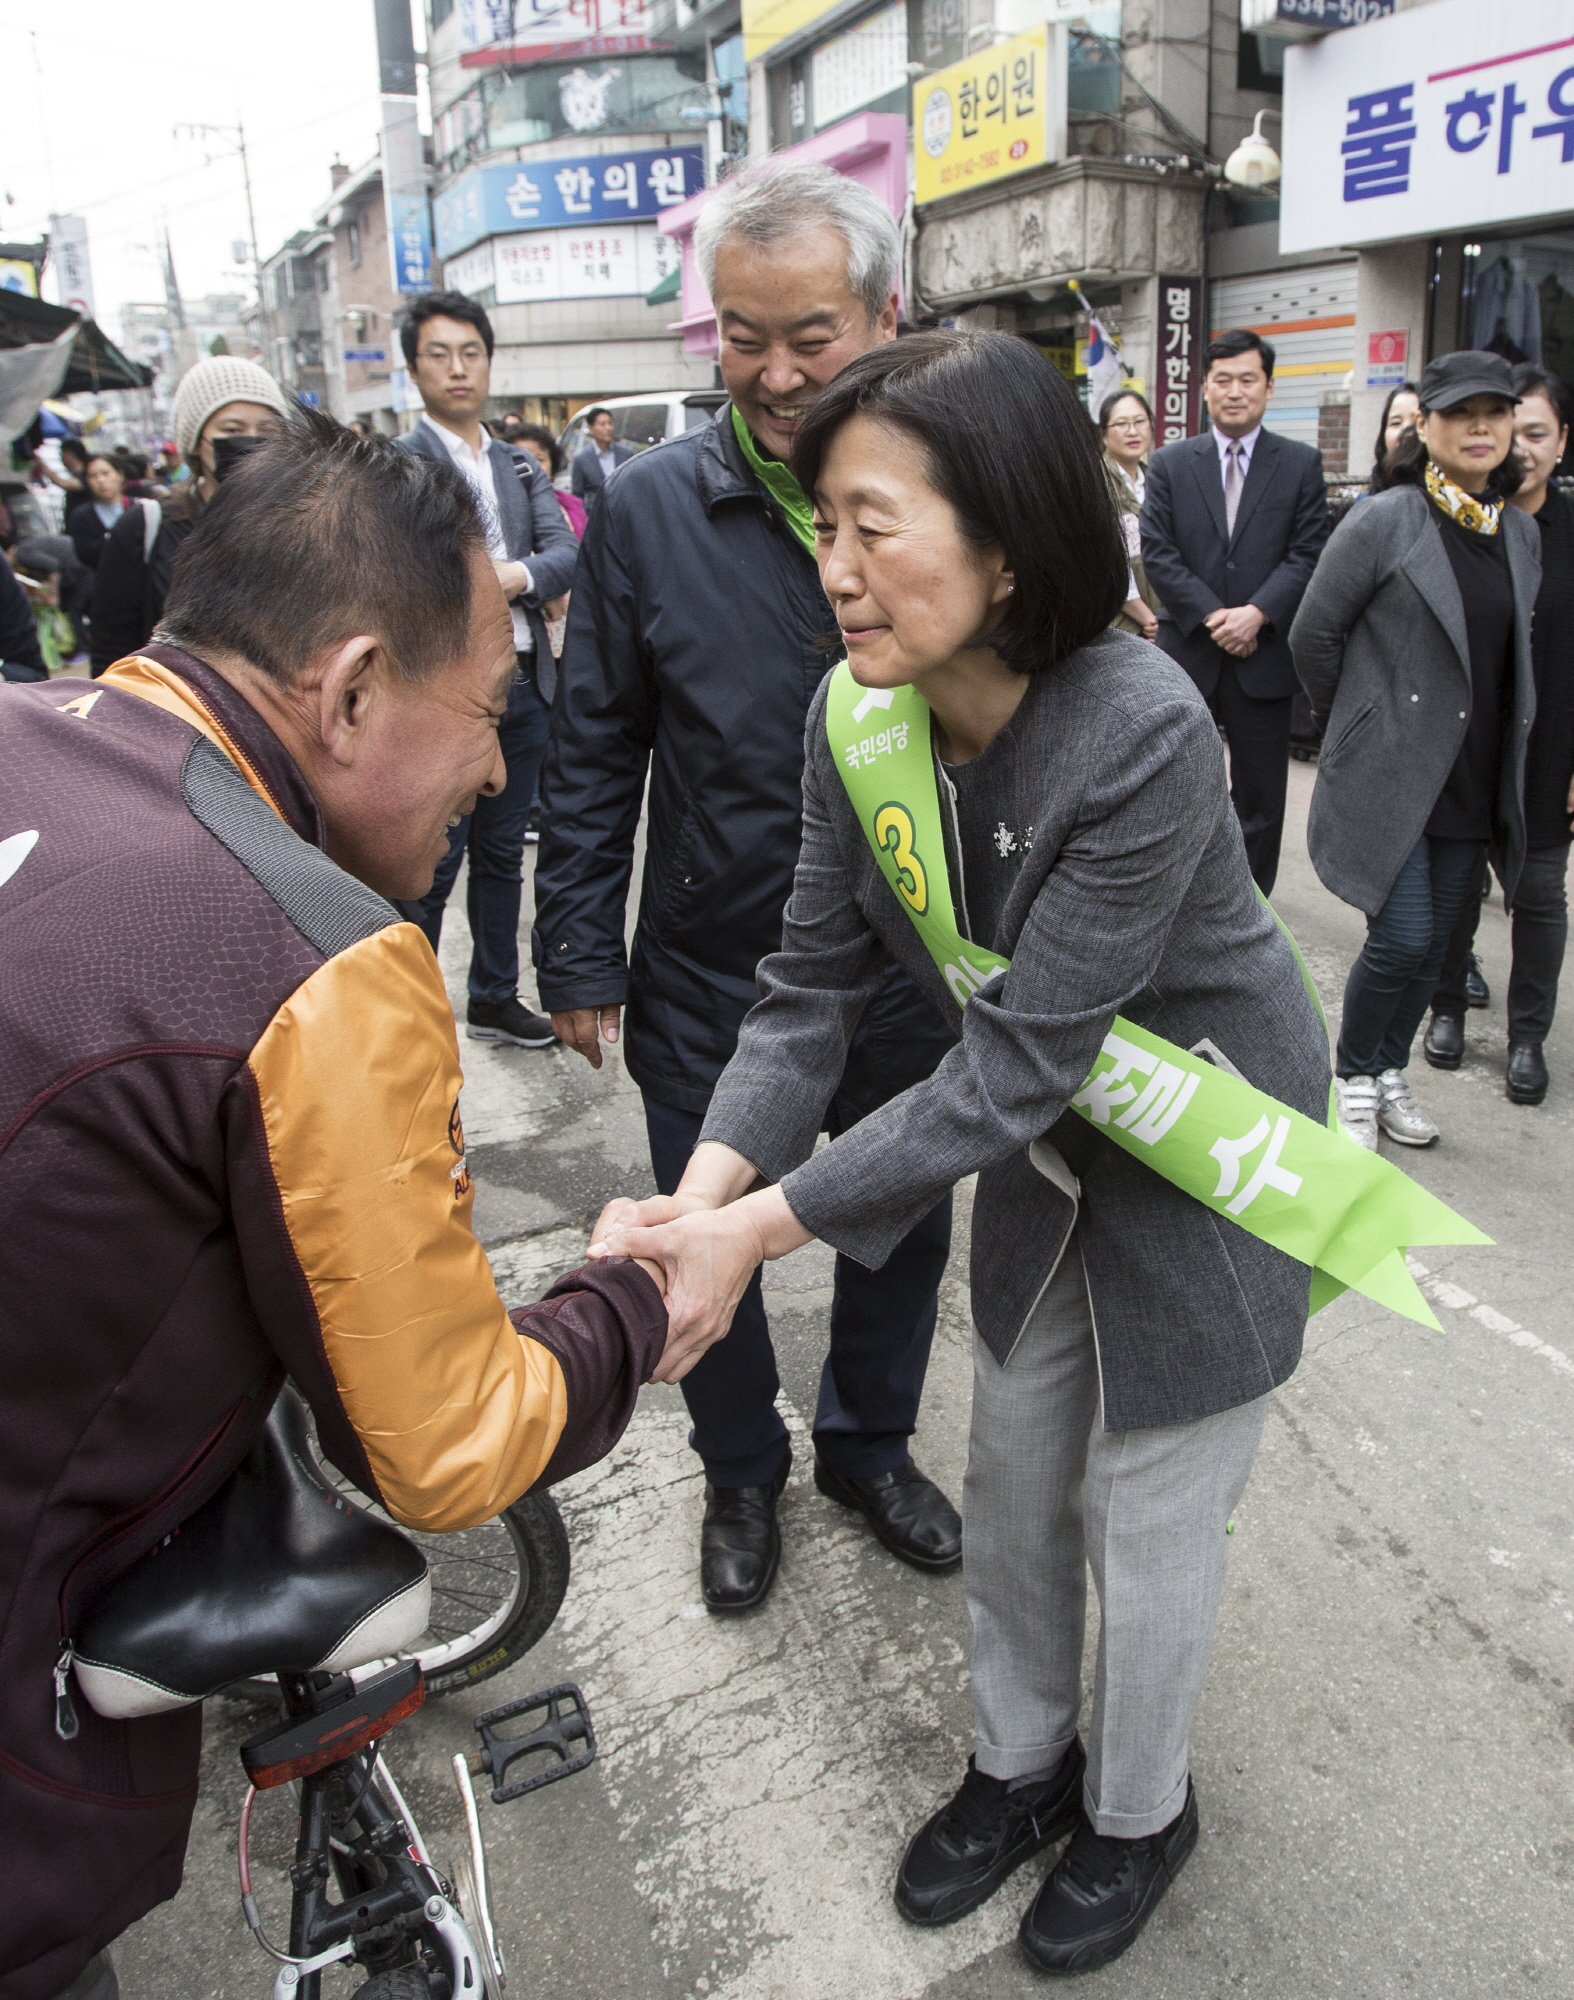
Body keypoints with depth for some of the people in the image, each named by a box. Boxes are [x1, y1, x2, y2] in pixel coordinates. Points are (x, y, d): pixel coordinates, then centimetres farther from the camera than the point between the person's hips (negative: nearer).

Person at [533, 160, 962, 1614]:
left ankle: (869, 1448, 47)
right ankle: (743, 1474, 44)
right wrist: (580, 958, -3)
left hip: (905, 964, 1)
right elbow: (593, 758, -3)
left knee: (904, 1228, 18)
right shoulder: (651, 509, -8)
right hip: (708, 973, 0)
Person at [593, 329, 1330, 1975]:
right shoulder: (857, 719, -14)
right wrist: (701, 1191, -27)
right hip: (1046, 1152, 6)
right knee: (1011, 1487, 20)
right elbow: (812, 985, -12)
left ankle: (1138, 1809, 43)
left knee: (1149, 1520, 12)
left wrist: (761, 1227, -34)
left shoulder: (1141, 733, -34)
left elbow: (1011, 1065, -33)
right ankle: (1019, 1761, 48)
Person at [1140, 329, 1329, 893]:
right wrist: (1211, 617, -14)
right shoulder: (1169, 464, 5)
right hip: (1187, 651, 0)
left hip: (1263, 653, 0)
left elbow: (1307, 554, -2)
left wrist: (1257, 613, -17)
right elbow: (1157, 552, -3)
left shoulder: (1301, 464, 5)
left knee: (1261, 796, 6)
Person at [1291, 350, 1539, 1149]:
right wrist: (1356, 719, 6)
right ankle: (1353, 1077, 15)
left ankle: (1389, 1073, 30)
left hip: (1474, 779, 6)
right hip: (1390, 774, -6)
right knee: (1401, 940, -9)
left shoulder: (1522, 533, 9)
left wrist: (1506, 741, 13)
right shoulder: (1384, 521, -9)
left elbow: (1516, 653, 18)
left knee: (1432, 945, 11)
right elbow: (1313, 635, -4)